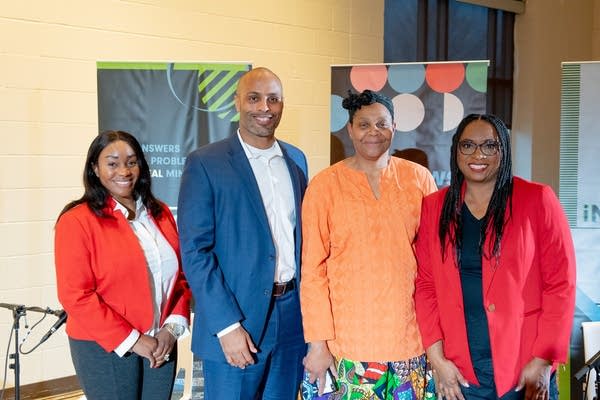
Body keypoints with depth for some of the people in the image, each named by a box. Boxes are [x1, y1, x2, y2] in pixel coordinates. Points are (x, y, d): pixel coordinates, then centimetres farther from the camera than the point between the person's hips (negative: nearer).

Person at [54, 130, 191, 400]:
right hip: (105, 348, -5)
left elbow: (180, 275, 11)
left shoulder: (160, 214, 8)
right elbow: (75, 295, -14)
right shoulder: (78, 221, -10)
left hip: (161, 342, 5)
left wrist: (173, 326, -3)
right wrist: (131, 340, -14)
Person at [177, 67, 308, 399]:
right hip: (235, 321, -5)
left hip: (293, 314, 5)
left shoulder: (296, 159, 9)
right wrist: (226, 326, -16)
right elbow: (195, 250, -11)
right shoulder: (205, 163, -8)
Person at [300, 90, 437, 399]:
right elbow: (312, 269, -2)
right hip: (349, 341, -2)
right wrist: (317, 342, -6)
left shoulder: (419, 178, 3)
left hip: (411, 336, 2)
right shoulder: (325, 185, -2)